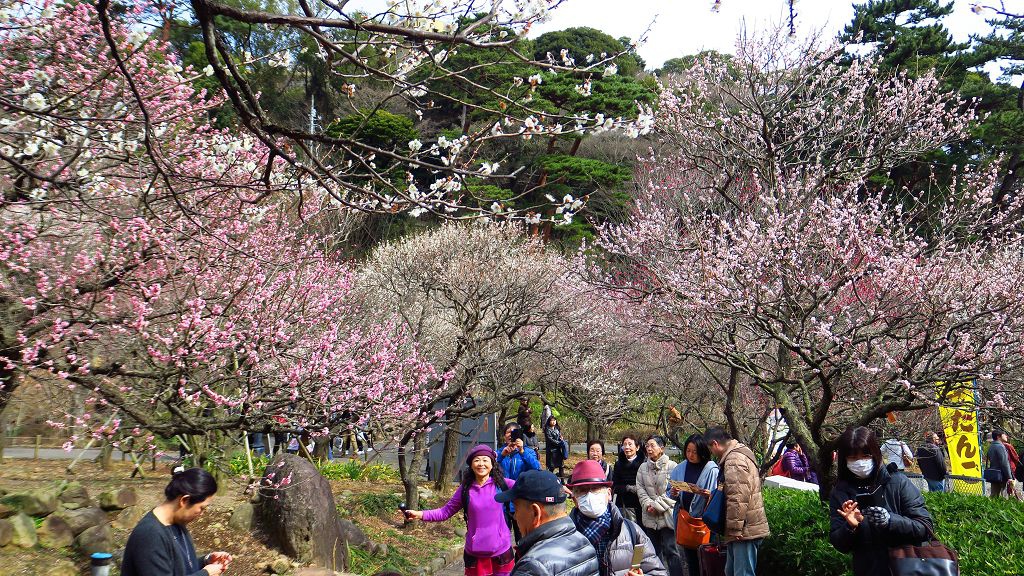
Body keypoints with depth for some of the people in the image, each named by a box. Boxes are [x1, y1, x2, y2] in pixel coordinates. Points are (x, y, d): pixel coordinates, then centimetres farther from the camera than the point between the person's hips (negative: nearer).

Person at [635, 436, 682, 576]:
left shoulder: (672, 466, -7)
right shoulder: (643, 467, 10)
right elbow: (640, 488, 5)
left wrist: (657, 505, -13)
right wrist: (648, 505, -10)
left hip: (667, 515, -5)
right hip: (650, 516, 5)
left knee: (671, 551, -8)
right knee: (655, 551, 14)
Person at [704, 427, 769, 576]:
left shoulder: (734, 459, -18)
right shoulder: (739, 454, 17)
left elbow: (738, 498, -24)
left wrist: (734, 529, -21)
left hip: (744, 531, -11)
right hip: (746, 529, 11)